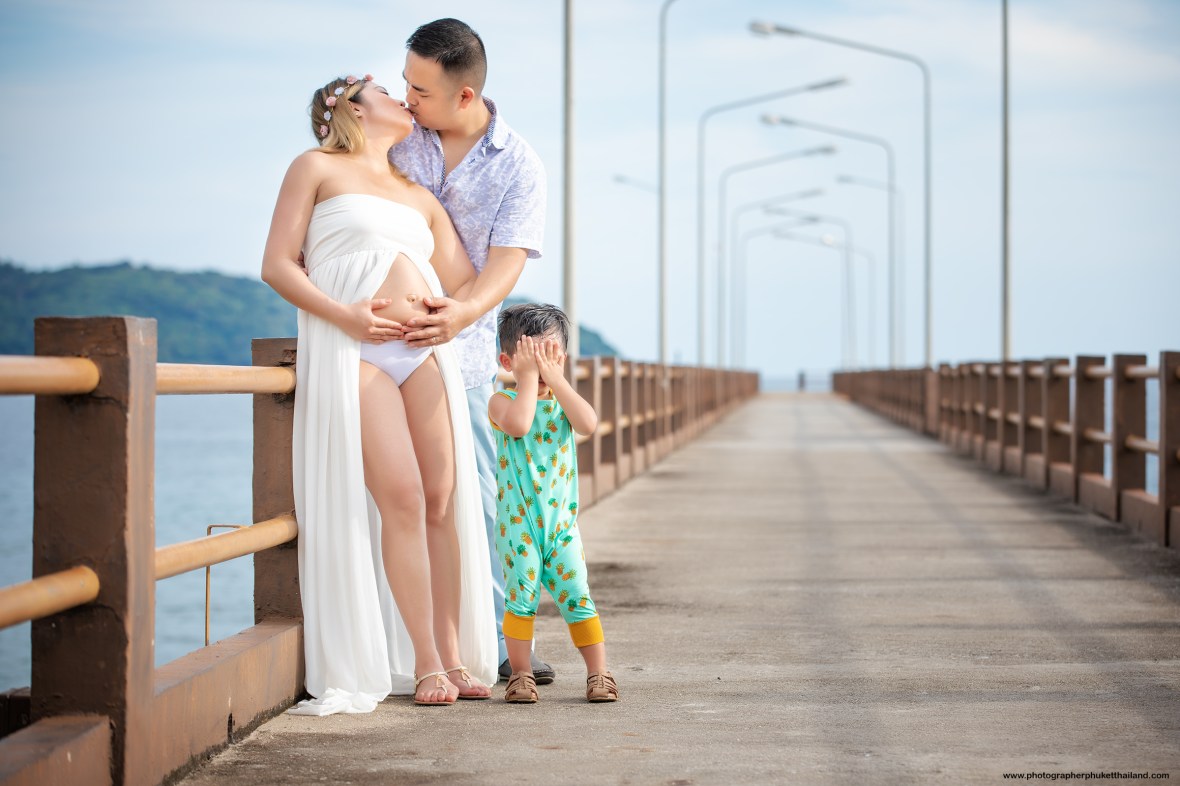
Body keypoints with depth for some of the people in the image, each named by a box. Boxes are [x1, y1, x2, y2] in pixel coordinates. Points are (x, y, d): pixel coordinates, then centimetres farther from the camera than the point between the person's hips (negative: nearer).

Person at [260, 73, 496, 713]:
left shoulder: (420, 198, 24)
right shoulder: (317, 168, 9)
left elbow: (466, 282, 20)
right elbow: (278, 265, 1)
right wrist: (344, 315, -13)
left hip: (425, 350, 5)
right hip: (353, 350, -5)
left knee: (443, 498, -3)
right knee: (401, 499, -14)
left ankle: (454, 654, 3)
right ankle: (425, 661, -8)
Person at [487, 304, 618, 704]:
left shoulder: (564, 401, 8)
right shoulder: (503, 401, -3)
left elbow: (589, 424, -14)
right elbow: (518, 424, -26)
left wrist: (555, 378, -13)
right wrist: (529, 378, -16)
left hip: (562, 521, 3)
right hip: (518, 522, -3)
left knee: (577, 597, 0)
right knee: (521, 596, -4)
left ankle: (598, 673, 9)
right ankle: (520, 675, 8)